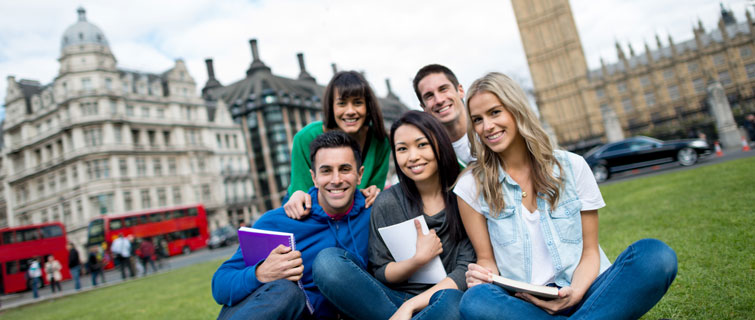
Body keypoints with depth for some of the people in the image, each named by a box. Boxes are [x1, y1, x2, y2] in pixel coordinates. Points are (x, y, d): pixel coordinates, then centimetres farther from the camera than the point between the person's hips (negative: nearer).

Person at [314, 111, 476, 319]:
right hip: (394, 300, 3)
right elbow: (381, 273, 4)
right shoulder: (388, 203, 1)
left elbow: (466, 270, -8)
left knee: (450, 301, -39)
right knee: (328, 260, -19)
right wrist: (418, 260, -16)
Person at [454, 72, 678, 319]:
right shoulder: (472, 186, 0)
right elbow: (486, 258, 7)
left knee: (655, 255, -24)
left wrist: (575, 292, -16)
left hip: (580, 294, 1)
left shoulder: (572, 167, 2)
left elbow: (589, 251, 4)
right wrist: (484, 274, -18)